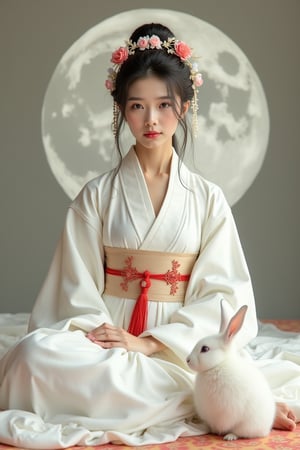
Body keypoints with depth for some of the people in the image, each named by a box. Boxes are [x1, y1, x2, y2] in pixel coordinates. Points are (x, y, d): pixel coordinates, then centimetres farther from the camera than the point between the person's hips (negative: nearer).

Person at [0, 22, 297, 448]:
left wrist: (149, 342, -13)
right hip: (109, 335, 2)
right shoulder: (97, 196, 7)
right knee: (37, 351, -34)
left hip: (179, 345, -2)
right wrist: (110, 338, -18)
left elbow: (221, 292, -1)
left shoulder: (208, 199, 6)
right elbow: (79, 288, 2)